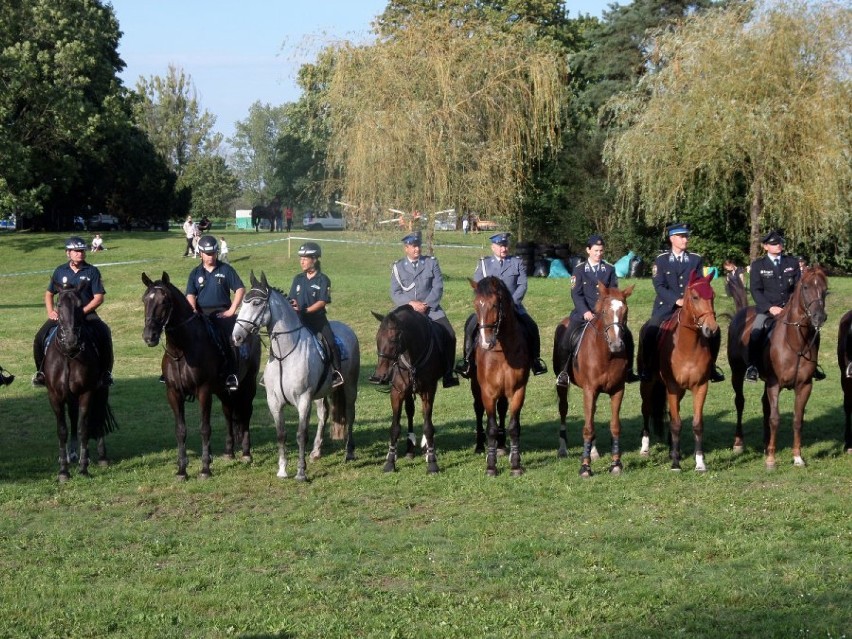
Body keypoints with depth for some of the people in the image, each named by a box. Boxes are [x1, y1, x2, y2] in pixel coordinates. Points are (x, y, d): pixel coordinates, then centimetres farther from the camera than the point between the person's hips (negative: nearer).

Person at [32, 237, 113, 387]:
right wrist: (50, 311, 1)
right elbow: (49, 293, 18)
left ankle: (105, 372, -13)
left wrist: (82, 311, -16)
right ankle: (41, 371, 4)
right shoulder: (60, 271, 7)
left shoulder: (92, 271, 0)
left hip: (86, 313, -2)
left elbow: (99, 298, -5)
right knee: (40, 338, -17)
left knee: (104, 334, -28)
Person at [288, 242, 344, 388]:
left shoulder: (323, 280, -3)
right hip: (299, 320, 4)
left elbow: (322, 302, -12)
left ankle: (336, 373, -10)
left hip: (317, 318, -4)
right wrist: (293, 305, -12)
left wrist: (305, 310, -22)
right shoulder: (298, 279, 11)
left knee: (330, 343, -19)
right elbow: (292, 299, 12)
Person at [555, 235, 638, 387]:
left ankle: (627, 370, 2)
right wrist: (585, 312, -19)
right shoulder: (579, 269, 2)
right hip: (584, 313, -2)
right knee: (569, 336, -23)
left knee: (626, 335, -11)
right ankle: (564, 372, -11)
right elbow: (576, 294, -5)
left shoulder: (610, 269, 9)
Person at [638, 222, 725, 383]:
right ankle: (646, 368, -9)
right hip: (667, 307, -2)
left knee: (714, 330, -12)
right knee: (648, 331, -24)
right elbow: (659, 286, -7)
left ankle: (710, 367, 6)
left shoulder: (696, 259, 8)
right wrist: (677, 300, -20)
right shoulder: (661, 259, 1)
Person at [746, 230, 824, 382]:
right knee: (756, 332, -28)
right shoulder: (757, 265, 4)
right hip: (767, 309, -3)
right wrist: (770, 307, -16)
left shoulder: (793, 262, 12)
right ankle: (752, 366, -15)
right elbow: (756, 290, -3)